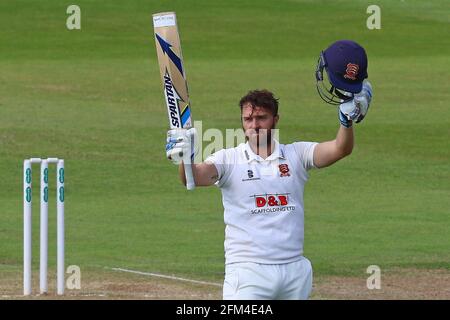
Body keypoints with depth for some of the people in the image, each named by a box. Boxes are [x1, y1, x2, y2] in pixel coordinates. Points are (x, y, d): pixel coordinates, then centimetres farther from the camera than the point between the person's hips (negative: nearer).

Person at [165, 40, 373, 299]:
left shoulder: (296, 155, 7)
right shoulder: (229, 159, 2)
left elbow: (340, 149, -7)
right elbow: (197, 176, -16)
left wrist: (348, 119, -29)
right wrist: (184, 158, -40)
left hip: (295, 271, 3)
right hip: (248, 274, -3)